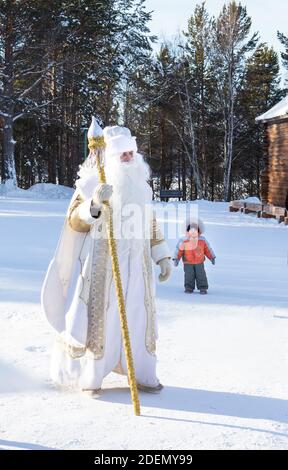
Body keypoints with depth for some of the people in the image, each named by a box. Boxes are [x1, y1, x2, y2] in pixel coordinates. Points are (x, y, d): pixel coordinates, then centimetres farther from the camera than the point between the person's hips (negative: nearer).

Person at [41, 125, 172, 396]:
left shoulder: (140, 185, 12)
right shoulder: (91, 183, -5)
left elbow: (150, 224, 20)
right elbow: (75, 222, -11)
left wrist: (162, 256, 15)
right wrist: (94, 204, -29)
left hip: (134, 266, 5)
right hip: (100, 264, -5)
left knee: (138, 317, 6)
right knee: (97, 315, 0)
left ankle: (141, 374, 17)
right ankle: (88, 377, 12)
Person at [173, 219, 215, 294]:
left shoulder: (202, 240, 1)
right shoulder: (184, 241, -6)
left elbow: (207, 249, 11)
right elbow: (179, 250, -1)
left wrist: (212, 257, 15)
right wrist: (176, 259, -4)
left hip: (199, 263, 1)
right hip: (188, 263, -1)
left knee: (201, 275, -4)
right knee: (189, 276, -3)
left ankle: (203, 288, 4)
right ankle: (189, 288, 10)